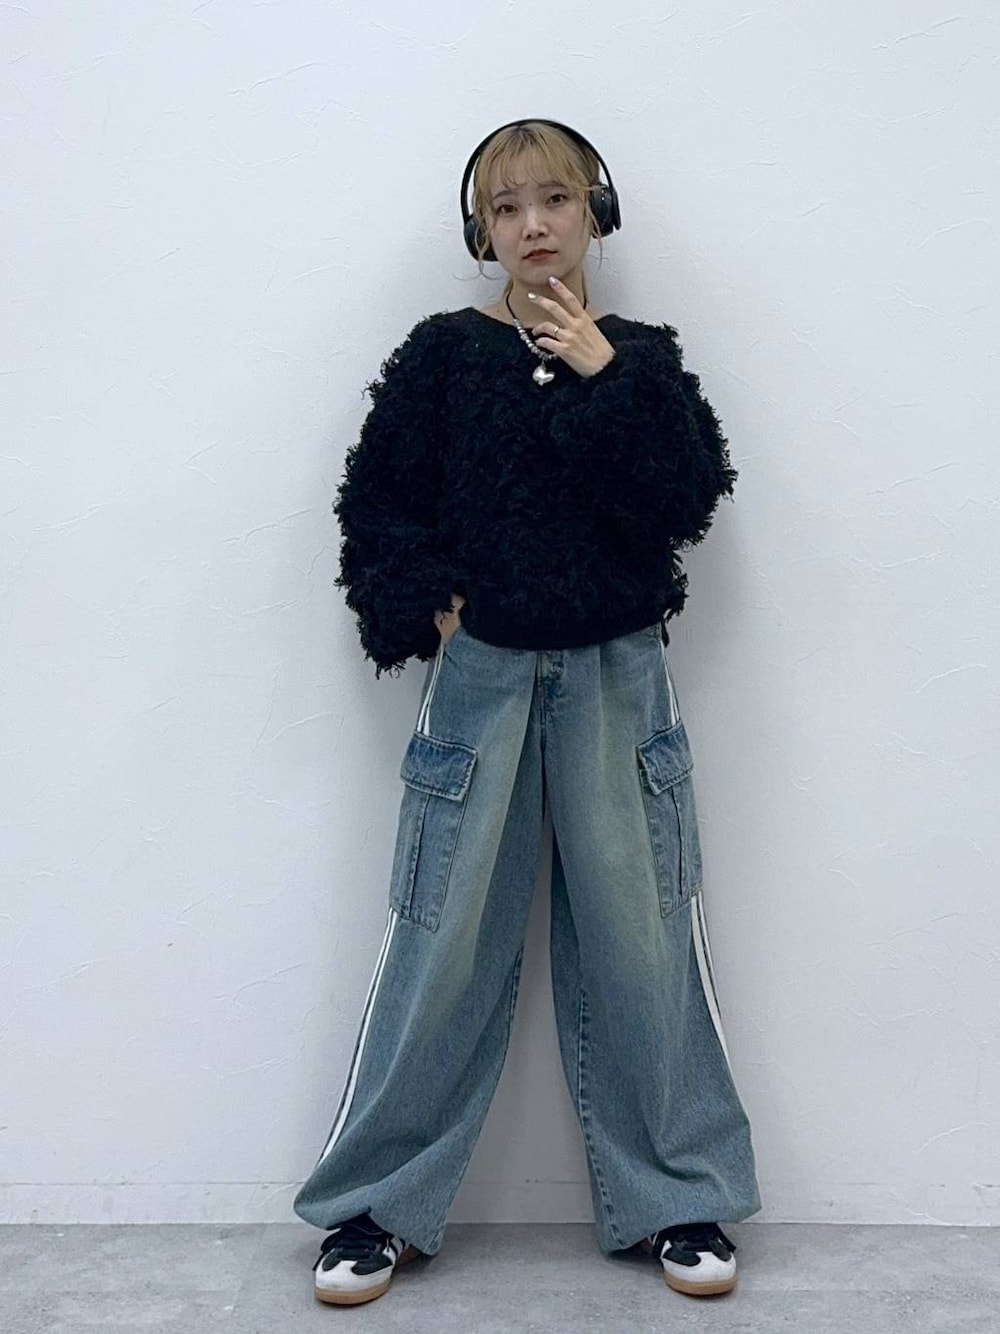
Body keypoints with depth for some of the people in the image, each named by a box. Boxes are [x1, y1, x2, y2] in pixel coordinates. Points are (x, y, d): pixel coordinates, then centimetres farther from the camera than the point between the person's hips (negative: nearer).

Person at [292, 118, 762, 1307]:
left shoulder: (640, 359, 7)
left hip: (616, 676, 1)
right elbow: (376, 497, 4)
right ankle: (377, 1206, 14)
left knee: (639, 933, 5)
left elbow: (689, 498, -6)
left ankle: (676, 1200, 19)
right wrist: (422, 602, -9)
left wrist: (609, 379, -10)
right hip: (482, 672, -1)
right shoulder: (443, 354, 5)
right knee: (442, 939, 1)